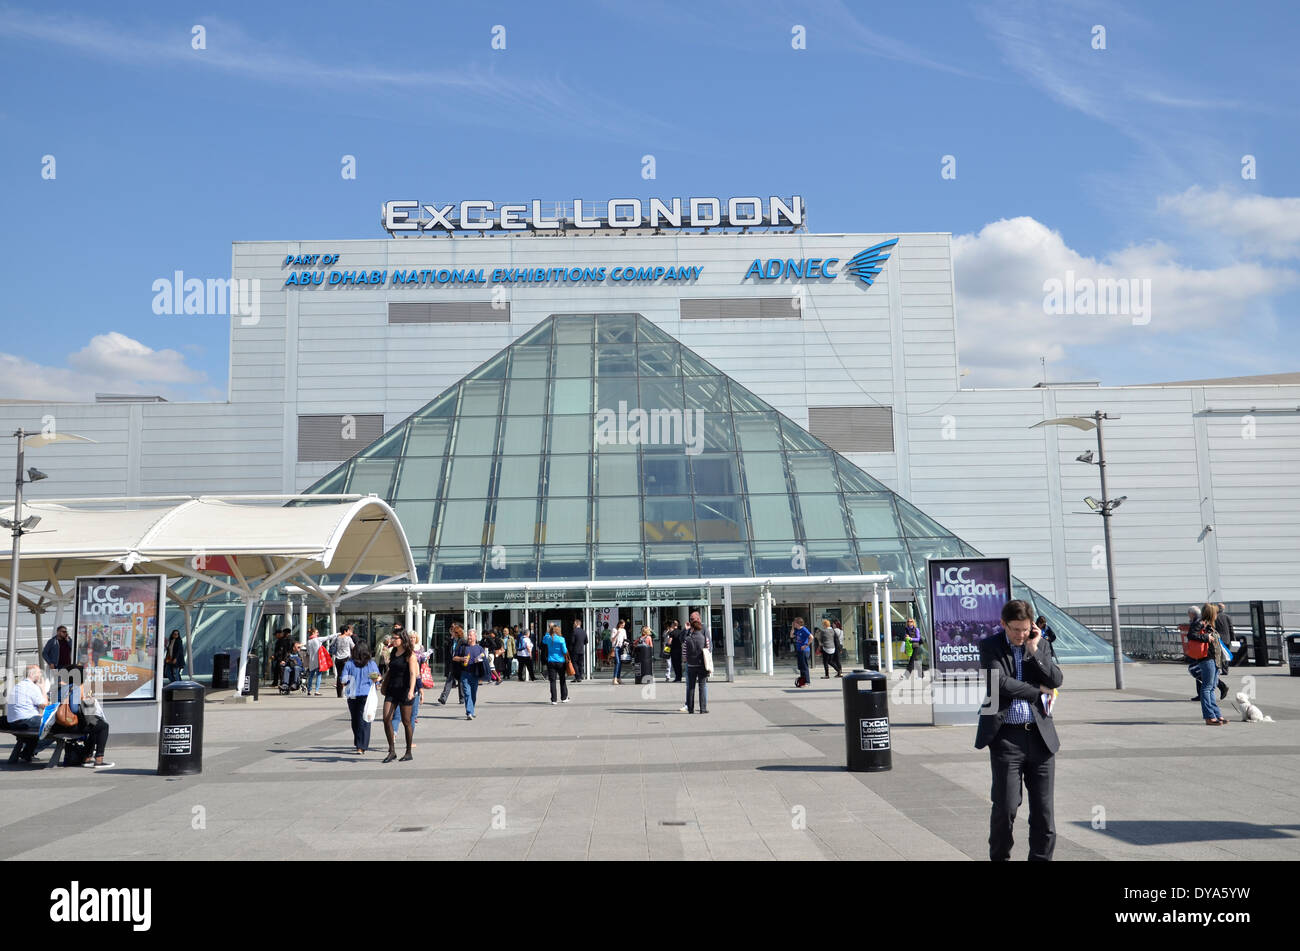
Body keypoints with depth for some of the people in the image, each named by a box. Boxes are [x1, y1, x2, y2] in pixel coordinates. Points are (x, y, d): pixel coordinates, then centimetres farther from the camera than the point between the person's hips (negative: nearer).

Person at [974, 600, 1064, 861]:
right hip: (1006, 736, -3)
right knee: (1005, 806, -3)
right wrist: (1037, 691, -4)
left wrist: (1034, 650, -7)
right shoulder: (989, 646, 0)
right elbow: (1000, 682, -13)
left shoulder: (1039, 644, 11)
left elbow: (1056, 680, 0)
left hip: (1040, 734, 3)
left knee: (1043, 809, 4)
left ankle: (1041, 858, 15)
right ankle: (999, 857, 17)